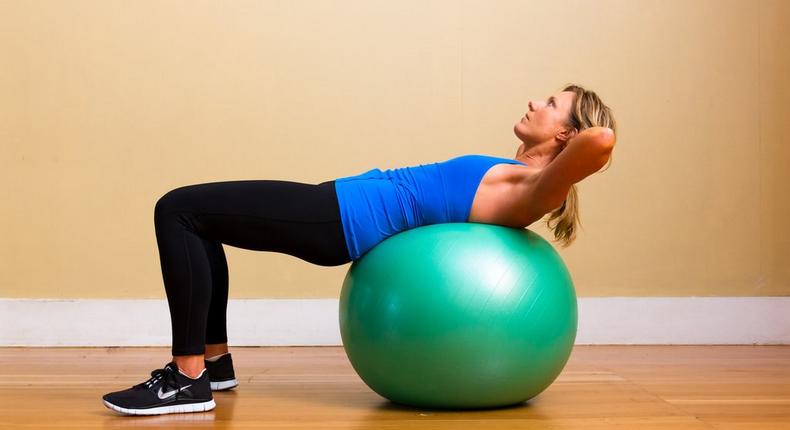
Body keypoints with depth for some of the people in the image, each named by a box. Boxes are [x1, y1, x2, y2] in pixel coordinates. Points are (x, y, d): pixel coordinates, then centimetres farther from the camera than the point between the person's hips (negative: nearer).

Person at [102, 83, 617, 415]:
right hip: (343, 205, 10)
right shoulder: (513, 172, 14)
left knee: (178, 211, -13)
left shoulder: (533, 189, -12)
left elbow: (601, 141, -30)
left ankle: (189, 380, -11)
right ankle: (214, 361, 21)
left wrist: (588, 133, -11)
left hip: (348, 218, -10)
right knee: (189, 213, 18)